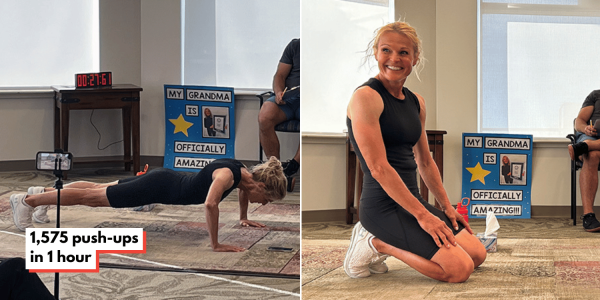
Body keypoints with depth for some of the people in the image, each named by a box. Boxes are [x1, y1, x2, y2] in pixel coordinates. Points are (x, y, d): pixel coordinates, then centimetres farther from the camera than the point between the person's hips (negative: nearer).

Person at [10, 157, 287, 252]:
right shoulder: (226, 174, -30)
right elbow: (210, 204, -47)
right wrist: (216, 245, -40)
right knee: (91, 197, 2)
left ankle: (46, 192, 34)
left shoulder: (244, 173, -4)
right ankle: (27, 200, 12)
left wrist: (243, 217, 21)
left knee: (98, 189, 20)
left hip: (166, 180, 8)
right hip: (159, 187, -8)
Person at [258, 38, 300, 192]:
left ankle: (293, 166, -32)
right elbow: (280, 75, 14)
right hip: (287, 97, 3)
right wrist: (279, 92, -8)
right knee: (264, 118, -30)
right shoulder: (294, 45, 16)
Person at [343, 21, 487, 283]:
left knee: (477, 254, 4)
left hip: (412, 200, 9)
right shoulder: (366, 97, -14)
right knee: (459, 268, -18)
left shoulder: (416, 102, 12)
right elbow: (379, 168, -19)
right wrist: (422, 215, -19)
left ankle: (384, 244, 10)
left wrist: (447, 207, 14)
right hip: (383, 205, -9)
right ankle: (377, 244, -2)